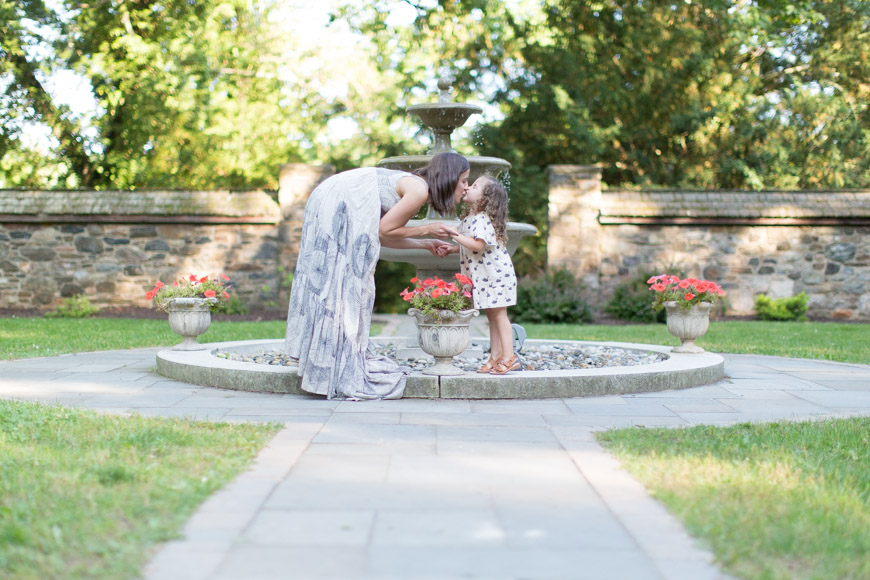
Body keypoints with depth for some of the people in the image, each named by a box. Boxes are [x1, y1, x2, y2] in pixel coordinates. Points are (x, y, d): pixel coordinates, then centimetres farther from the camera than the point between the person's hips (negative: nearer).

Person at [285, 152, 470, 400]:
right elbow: (384, 230, -9)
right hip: (339, 205, -10)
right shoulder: (419, 190, -8)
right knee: (346, 286, -7)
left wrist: (426, 244, 20)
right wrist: (427, 230, 0)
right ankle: (345, 375, -5)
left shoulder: (412, 185, 19)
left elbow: (383, 237, 17)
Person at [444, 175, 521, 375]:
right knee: (492, 316, 11)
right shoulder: (468, 219, 13)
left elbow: (478, 245, -30)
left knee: (499, 314, -7)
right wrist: (450, 249, 10)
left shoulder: (482, 220, -18)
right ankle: (495, 357, 15)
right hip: (482, 277, 10)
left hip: (496, 274, -10)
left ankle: (509, 357, -3)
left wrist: (455, 235, -26)